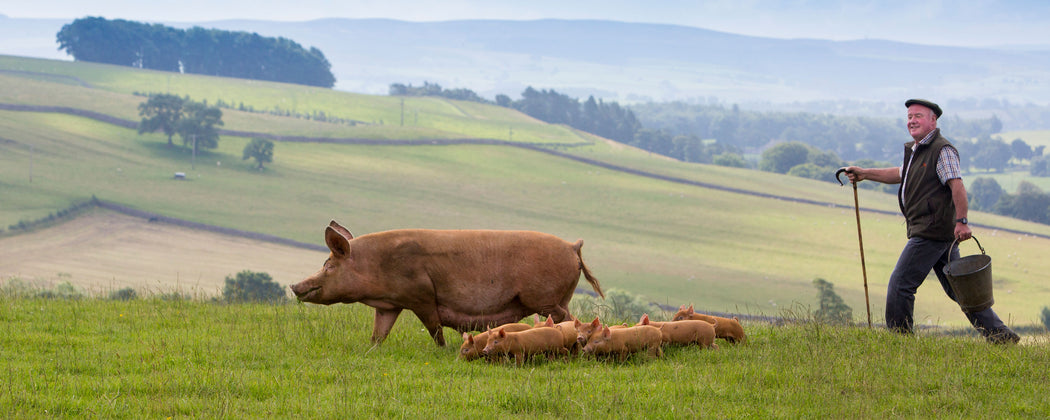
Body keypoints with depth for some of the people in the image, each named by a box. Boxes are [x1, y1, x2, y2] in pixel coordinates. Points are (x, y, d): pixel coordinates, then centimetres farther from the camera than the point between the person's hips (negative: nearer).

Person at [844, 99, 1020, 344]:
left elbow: (957, 185, -20)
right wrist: (864, 174, 29)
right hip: (939, 233, 10)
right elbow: (901, 174, 35)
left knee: (900, 284, -8)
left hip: (932, 231, -10)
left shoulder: (942, 150, -11)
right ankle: (1000, 334, 11)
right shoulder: (916, 150, 19)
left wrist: (961, 221, -28)